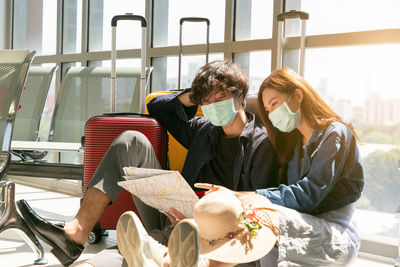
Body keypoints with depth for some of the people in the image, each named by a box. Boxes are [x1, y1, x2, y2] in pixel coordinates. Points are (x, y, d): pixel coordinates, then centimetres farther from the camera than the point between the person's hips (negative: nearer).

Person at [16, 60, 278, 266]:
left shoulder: (262, 143, 0)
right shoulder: (204, 129, 20)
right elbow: (156, 107, 31)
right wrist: (193, 96, 16)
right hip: (173, 217, 6)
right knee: (133, 141, -9)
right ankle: (75, 234, -21)